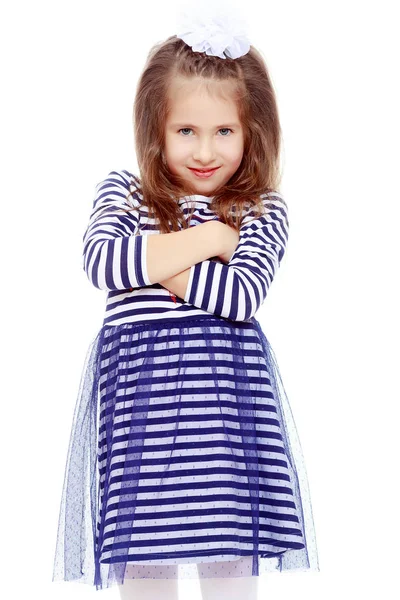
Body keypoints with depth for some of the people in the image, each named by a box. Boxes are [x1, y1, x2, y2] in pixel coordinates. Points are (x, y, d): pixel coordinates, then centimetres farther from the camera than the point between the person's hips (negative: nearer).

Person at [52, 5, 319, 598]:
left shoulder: (264, 212, 5)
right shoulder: (121, 193, 9)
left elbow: (241, 296, -12)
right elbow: (100, 261, -12)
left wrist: (153, 264, -10)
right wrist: (207, 239, -8)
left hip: (229, 394, 0)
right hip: (140, 392, 1)